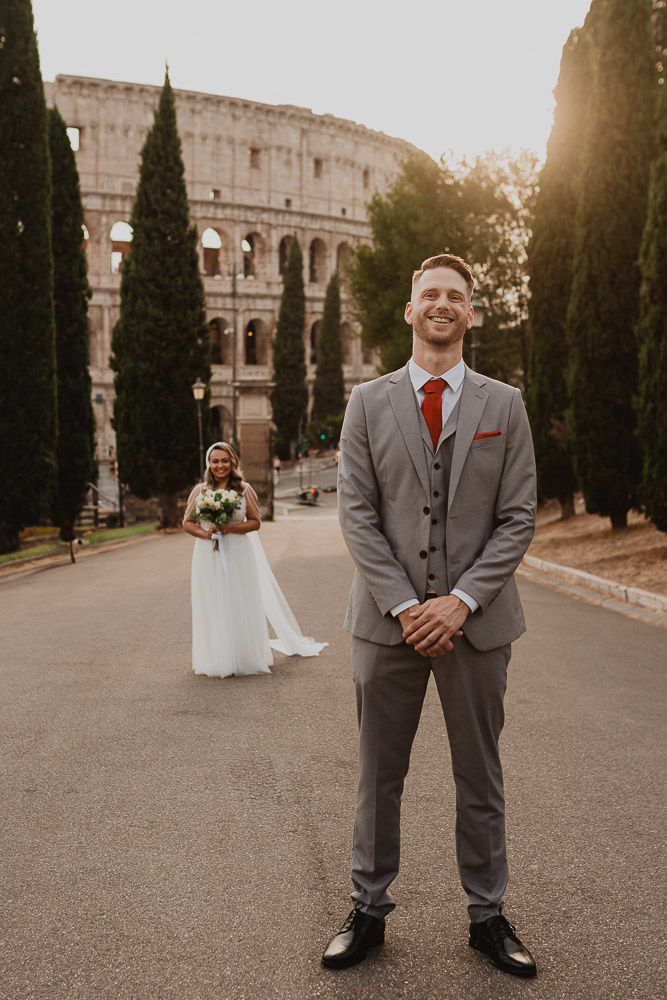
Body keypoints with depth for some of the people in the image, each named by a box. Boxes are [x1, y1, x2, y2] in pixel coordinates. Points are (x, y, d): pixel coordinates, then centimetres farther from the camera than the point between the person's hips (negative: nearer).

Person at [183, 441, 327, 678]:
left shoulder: (244, 489, 1)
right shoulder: (200, 490, 5)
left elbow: (255, 522, 1)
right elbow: (187, 522, 9)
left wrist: (231, 528, -15)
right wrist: (204, 533, -11)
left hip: (238, 554, -1)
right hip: (208, 556, 1)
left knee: (240, 606, 2)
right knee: (212, 607, 3)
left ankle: (244, 658, 14)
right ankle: (215, 660, 13)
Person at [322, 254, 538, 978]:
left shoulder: (504, 405, 4)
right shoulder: (367, 402, 4)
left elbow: (517, 518, -1)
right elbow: (356, 514, -2)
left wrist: (460, 601, -11)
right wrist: (404, 606, -11)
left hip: (476, 620, 0)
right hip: (387, 620, 0)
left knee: (480, 780, 12)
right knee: (378, 777, 10)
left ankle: (487, 915, 28)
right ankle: (369, 910, 27)